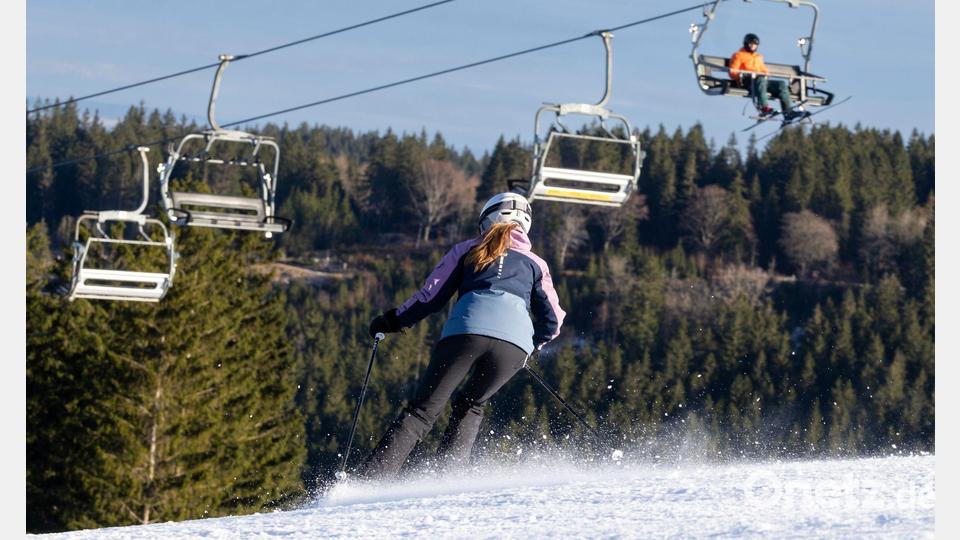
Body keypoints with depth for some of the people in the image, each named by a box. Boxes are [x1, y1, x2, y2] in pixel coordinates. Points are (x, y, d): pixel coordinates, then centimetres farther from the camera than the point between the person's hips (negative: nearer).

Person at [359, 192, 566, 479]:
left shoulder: (467, 250, 26)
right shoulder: (535, 264, 29)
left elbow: (430, 297, 18)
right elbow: (552, 321, 24)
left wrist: (391, 321, 29)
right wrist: (531, 346, 42)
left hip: (466, 330, -1)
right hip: (516, 340, 1)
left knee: (421, 412, 2)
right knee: (470, 405, 26)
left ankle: (370, 480, -12)